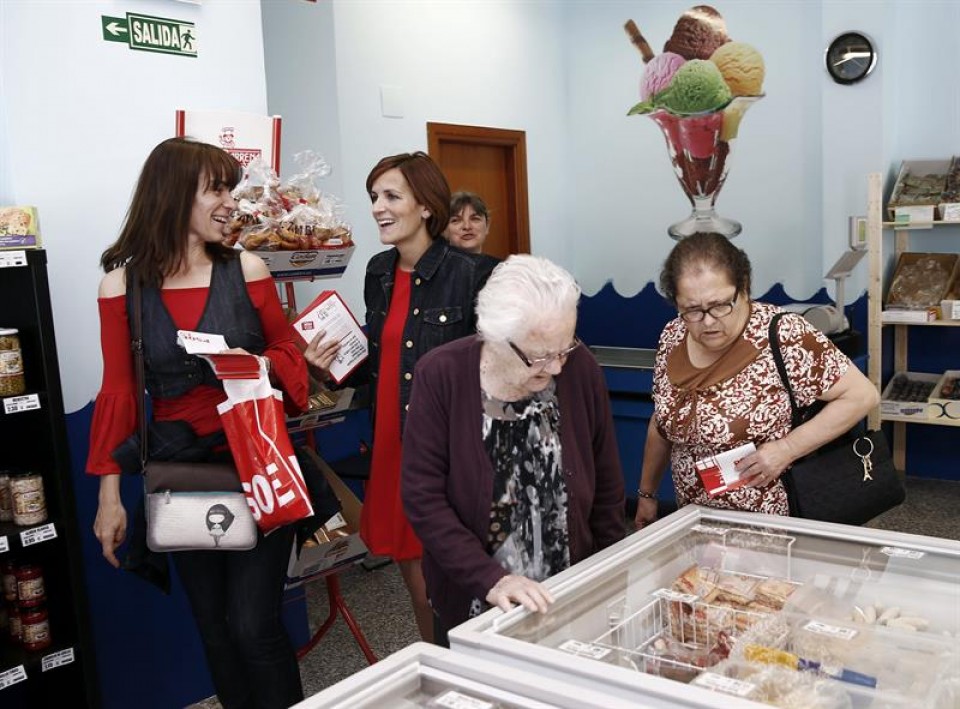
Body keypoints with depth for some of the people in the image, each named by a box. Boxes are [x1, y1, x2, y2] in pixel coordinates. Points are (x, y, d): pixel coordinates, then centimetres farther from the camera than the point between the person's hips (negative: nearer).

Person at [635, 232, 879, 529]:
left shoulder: (781, 335, -21)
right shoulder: (672, 337, -5)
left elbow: (861, 395, -17)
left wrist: (787, 449, -23)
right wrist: (647, 493, 14)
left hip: (774, 525, -5)